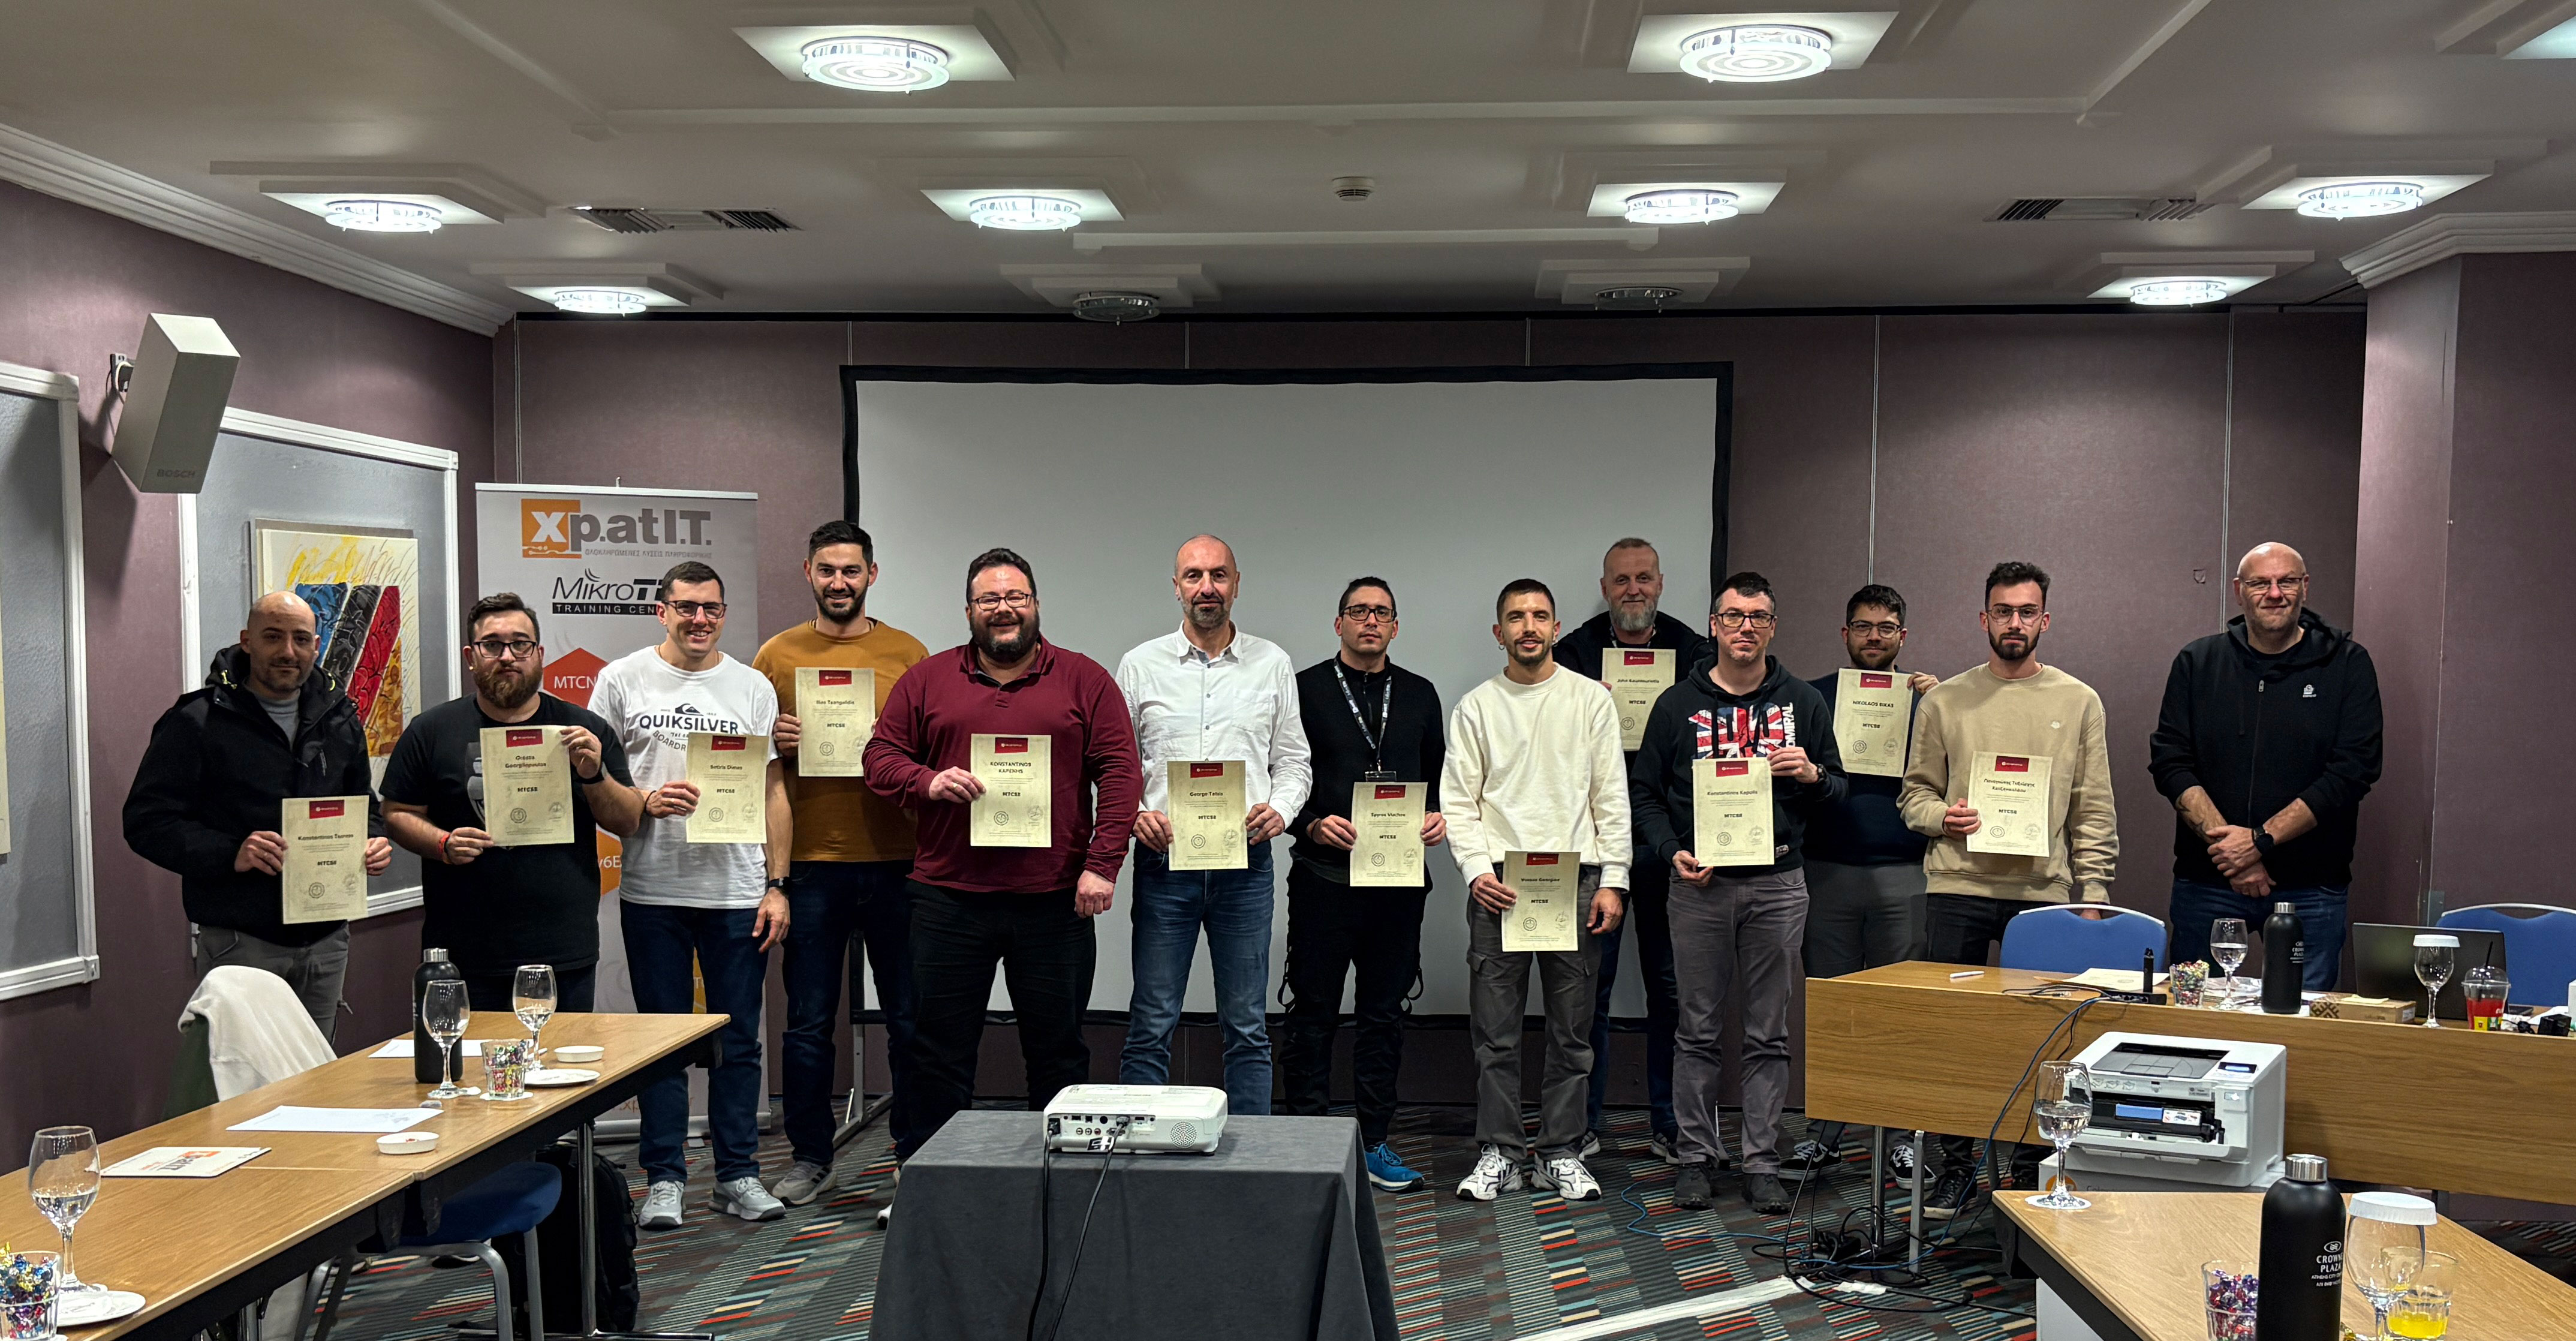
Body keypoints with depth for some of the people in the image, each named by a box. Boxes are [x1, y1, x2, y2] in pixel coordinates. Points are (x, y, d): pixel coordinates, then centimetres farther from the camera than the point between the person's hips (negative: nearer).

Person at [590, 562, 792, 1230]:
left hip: (737, 893, 1)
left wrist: (776, 885, 1)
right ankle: (664, 1178, 17)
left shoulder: (752, 688, 7)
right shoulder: (622, 680, 4)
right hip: (652, 892, -1)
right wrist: (645, 802, -15)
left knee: (739, 1039, 7)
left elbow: (773, 793, 7)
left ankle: (737, 1174, 18)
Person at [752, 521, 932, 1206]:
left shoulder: (908, 654, 6)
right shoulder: (777, 656, 7)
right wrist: (776, 742, -10)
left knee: (910, 1018, 6)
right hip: (812, 863, 0)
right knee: (808, 1022, 7)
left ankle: (916, 1153, 19)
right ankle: (810, 1157, 20)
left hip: (895, 861, 0)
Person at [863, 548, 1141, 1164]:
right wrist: (927, 782, -11)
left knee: (1058, 1051, 8)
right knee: (939, 1050, 6)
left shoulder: (1085, 680, 5)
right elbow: (881, 757, 10)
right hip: (948, 898, 1)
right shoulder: (927, 679, 10)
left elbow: (1120, 773, 0)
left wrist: (1102, 864, -9)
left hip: (1055, 899, -1)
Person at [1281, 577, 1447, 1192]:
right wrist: (1311, 825, -16)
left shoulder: (1419, 695, 13)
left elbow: (1439, 774, 17)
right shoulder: (1304, 689, 2)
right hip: (1323, 876, -3)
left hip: (1399, 878, 3)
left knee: (1384, 1013, 9)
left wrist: (1440, 818, -2)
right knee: (1313, 1010, 2)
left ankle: (1374, 1143, 18)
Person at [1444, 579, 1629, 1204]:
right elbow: (1459, 801, 3)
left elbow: (1612, 797, 4)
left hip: (1577, 879, 0)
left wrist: (1612, 882, -3)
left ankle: (1563, 1153, 15)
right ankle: (1499, 1153, 10)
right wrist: (1477, 869, -11)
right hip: (1498, 883, 0)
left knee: (1572, 1030, 5)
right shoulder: (1476, 707, 7)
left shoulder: (1591, 699, 7)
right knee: (1495, 1030, 1)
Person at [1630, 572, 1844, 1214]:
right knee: (1700, 1032, 5)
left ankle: (1763, 1163, 13)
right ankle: (1696, 1156, 14)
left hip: (1778, 884, 1)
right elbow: (1644, 791, 8)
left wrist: (1812, 774, -10)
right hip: (1701, 884, -1)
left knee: (1769, 1035, 5)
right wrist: (1672, 852, -7)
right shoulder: (1679, 704, 5)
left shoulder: (1803, 702, 8)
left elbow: (1836, 790, 12)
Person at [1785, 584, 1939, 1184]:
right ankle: (1825, 1134, 13)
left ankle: (1901, 1133, 13)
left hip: (1903, 873, 0)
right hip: (1829, 871, 0)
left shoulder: (1922, 697, 9)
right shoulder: (1814, 697, 9)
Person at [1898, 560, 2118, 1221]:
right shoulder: (1945, 701, 7)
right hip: (1957, 888, 0)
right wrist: (1941, 817, -11)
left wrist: (2093, 892, 0)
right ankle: (1957, 1167, 15)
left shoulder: (2078, 701, 8)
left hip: (2044, 892, 0)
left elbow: (2095, 811, 7)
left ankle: (2031, 1168, 18)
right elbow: (1915, 792, 10)